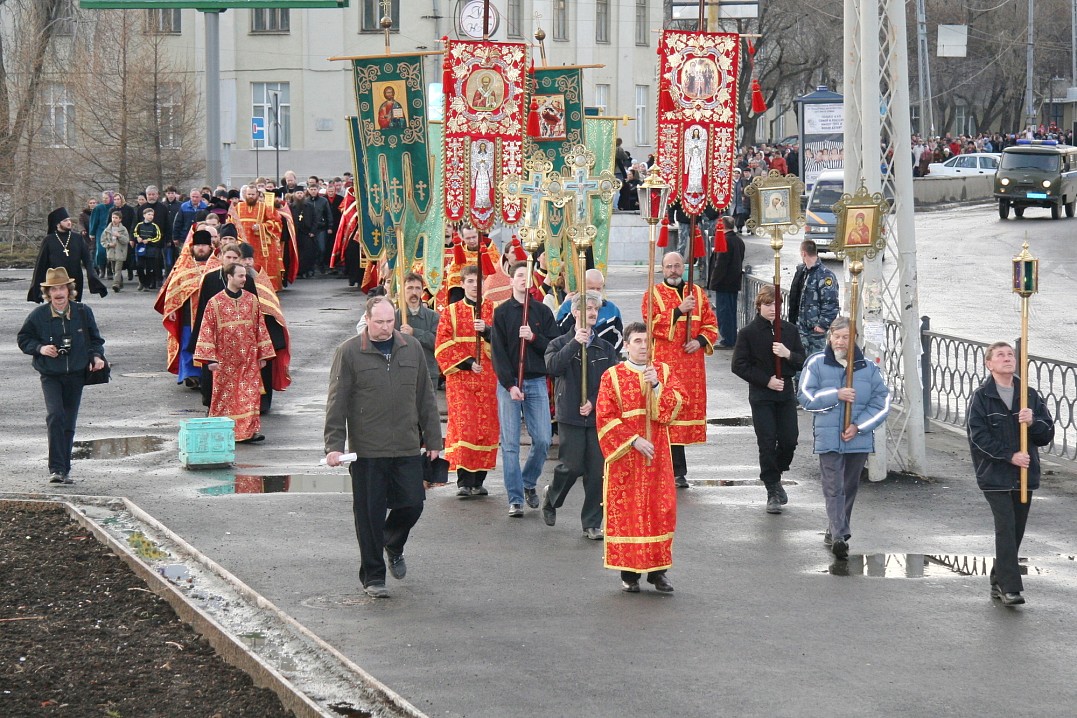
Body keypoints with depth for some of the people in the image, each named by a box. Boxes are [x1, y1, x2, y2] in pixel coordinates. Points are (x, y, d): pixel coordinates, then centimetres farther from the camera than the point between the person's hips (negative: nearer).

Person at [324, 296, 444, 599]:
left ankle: (393, 546, 34)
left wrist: (433, 438, 13)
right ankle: (373, 576, 13)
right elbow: (337, 403, -5)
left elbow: (425, 397, 14)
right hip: (366, 450, -3)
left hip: (407, 449, 3)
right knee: (370, 513, 2)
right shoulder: (349, 352, -4)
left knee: (412, 504, 3)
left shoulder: (411, 348, 8)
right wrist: (334, 445, -11)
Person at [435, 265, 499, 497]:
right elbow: (443, 347, 2)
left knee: (487, 427, 0)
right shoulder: (450, 312, 9)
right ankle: (464, 481, -10)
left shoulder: (493, 309, 10)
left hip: (488, 377, 1)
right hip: (460, 379, -1)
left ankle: (479, 480, 8)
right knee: (462, 427, -11)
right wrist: (467, 363, -9)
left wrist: (487, 330, -19)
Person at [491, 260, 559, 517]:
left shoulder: (543, 312, 8)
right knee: (510, 444, -4)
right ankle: (515, 499, 0)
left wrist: (533, 337, -14)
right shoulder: (501, 313, 2)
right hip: (508, 383, -2)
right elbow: (498, 352, -4)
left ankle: (529, 483, 21)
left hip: (536, 382, 2)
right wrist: (510, 385, -13)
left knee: (543, 439, -4)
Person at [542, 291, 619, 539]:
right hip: (570, 417, -2)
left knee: (597, 472, 0)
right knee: (571, 467, -4)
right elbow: (552, 366, -17)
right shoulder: (560, 344, 3)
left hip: (598, 417, 2)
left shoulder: (606, 348, 9)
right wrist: (575, 343, -22)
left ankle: (592, 524, 9)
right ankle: (551, 497, 28)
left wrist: (594, 402, -9)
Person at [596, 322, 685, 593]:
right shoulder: (612, 377, -1)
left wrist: (657, 385, -19)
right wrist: (633, 441, -14)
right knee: (625, 512, -1)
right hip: (624, 456, -2)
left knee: (661, 509, 1)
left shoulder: (664, 372, 8)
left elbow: (677, 405, -5)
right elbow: (605, 418, -7)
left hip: (657, 455, 2)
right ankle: (629, 572, 6)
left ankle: (657, 570, 9)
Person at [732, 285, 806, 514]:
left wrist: (788, 354, -14)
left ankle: (775, 476, 27)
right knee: (767, 443, -4)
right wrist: (767, 381, -12)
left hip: (786, 393, 3)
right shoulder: (748, 333, -4)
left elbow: (803, 362, 7)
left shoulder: (789, 330, 6)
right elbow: (739, 366, -6)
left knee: (789, 440, -1)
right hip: (761, 397, -3)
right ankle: (773, 491, 6)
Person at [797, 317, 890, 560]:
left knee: (850, 487, 14)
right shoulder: (816, 363, -1)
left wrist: (859, 426, -9)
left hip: (859, 440, 3)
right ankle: (839, 536, -21)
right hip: (828, 438, -3)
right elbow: (805, 396, -5)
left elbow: (881, 402, 2)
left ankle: (835, 531, 30)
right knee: (833, 488, -12)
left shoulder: (868, 367, 3)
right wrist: (836, 395, -15)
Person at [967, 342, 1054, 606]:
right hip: (994, 475, -4)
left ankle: (999, 582, 22)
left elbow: (1048, 434, 7)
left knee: (1016, 531, 9)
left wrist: (1033, 423, -14)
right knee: (1006, 529, -14)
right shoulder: (981, 397, -2)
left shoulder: (1030, 396, 9)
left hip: (1024, 474, 4)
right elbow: (978, 436, -10)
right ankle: (1010, 587, -16)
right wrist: (1010, 455, -17)